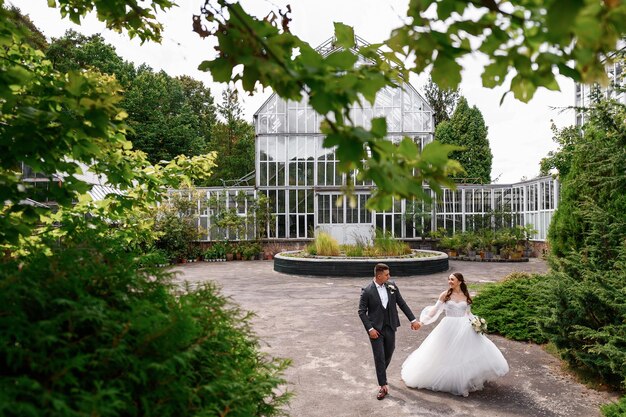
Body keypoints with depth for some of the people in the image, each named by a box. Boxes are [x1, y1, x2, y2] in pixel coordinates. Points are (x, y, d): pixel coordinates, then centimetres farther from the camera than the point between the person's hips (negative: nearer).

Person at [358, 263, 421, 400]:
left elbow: (402, 304, 5)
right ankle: (383, 386, 12)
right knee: (379, 357, 0)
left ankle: (381, 374, 45)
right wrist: (370, 329, -15)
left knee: (389, 354, 18)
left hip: (390, 327, 4)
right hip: (376, 329, -4)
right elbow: (362, 312, -8)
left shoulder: (392, 287, -2)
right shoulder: (367, 291, -13)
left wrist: (413, 320, 4)